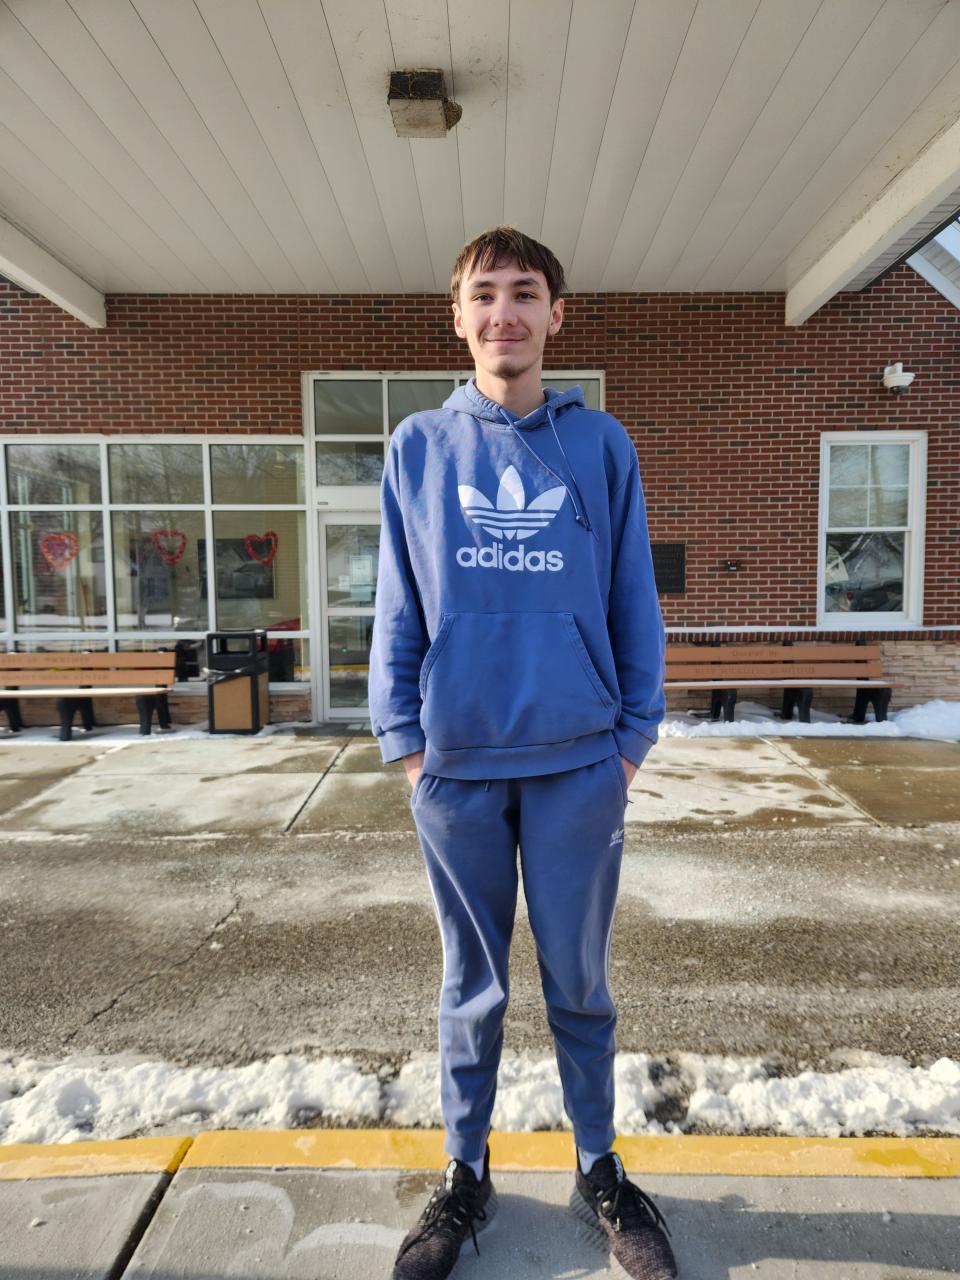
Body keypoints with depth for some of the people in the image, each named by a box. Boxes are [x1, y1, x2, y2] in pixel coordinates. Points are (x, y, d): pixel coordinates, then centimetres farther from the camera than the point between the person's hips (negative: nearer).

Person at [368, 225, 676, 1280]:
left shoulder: (601, 445, 4)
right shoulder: (418, 447, 4)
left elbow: (633, 600, 4)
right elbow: (397, 608, 4)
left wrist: (635, 732, 0)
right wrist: (402, 736, -1)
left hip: (580, 762, 0)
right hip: (457, 765, 1)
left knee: (579, 981, 15)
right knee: (473, 984, 16)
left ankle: (599, 1170, 39)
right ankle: (466, 1175, 38)